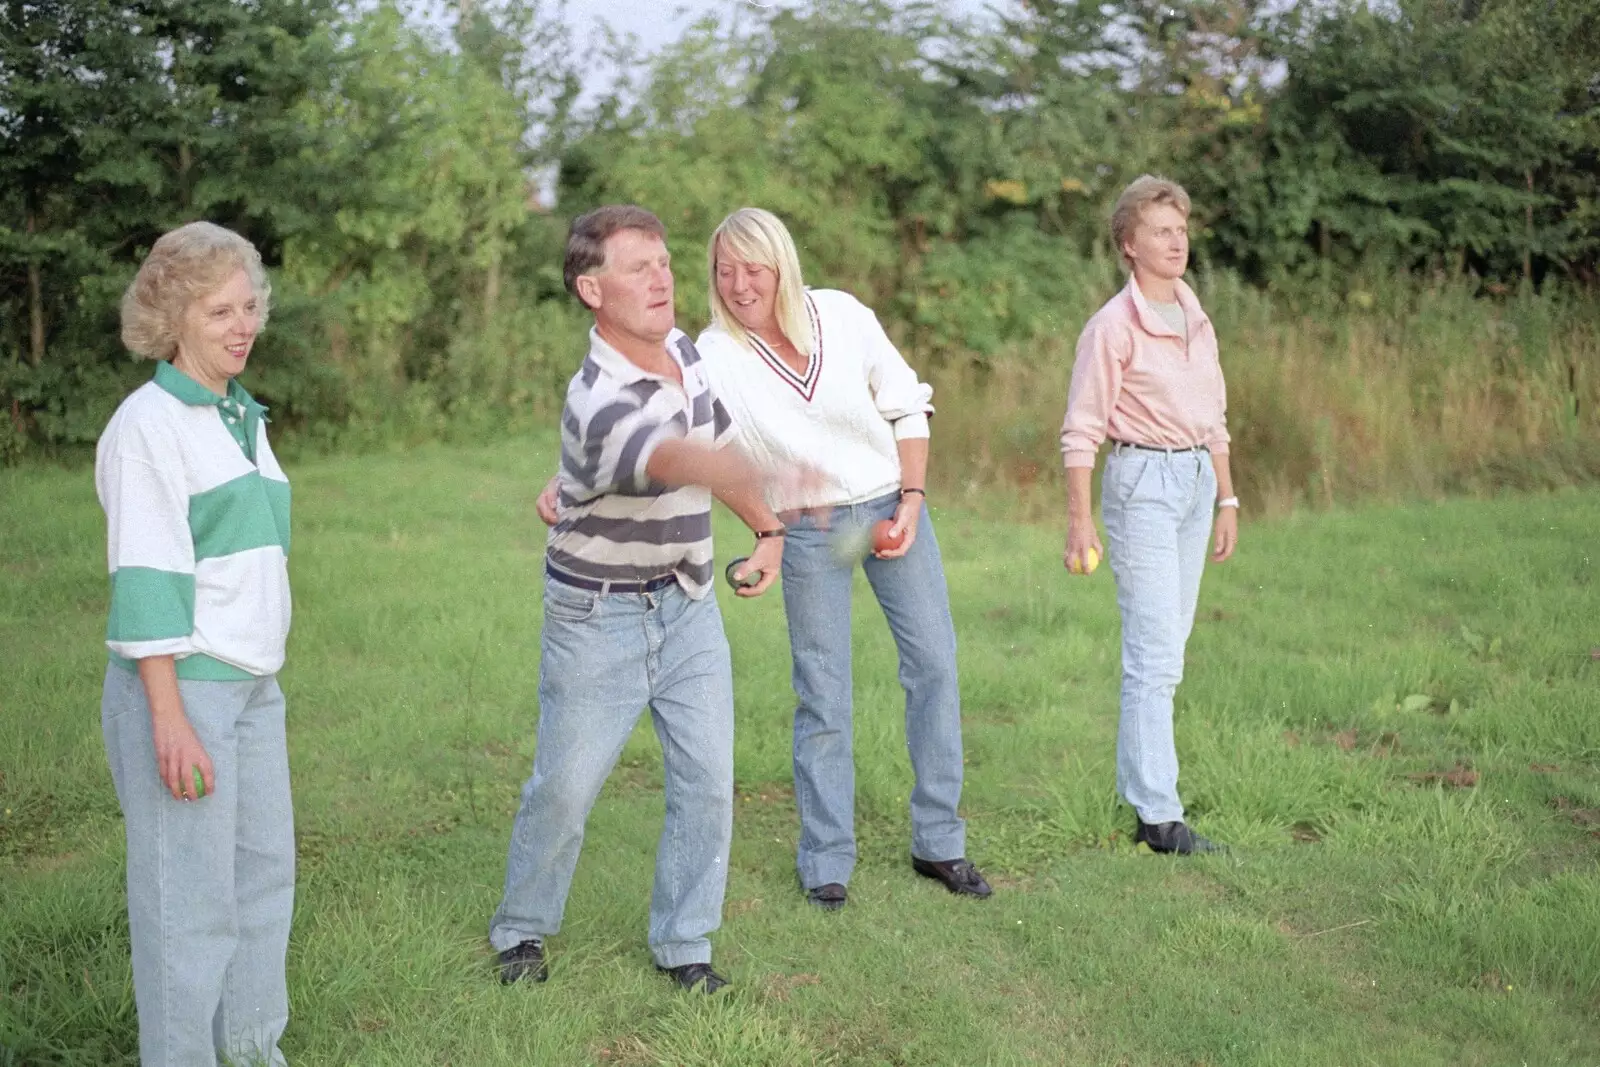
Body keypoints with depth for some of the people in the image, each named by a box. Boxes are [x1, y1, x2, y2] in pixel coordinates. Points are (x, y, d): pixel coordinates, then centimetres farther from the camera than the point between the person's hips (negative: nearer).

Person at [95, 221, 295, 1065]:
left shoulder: (243, 416, 14)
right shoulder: (148, 424, -10)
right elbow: (145, 583, -15)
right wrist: (170, 719, -19)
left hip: (253, 686, 8)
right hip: (178, 683, -8)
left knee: (265, 871, 12)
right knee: (190, 896, -3)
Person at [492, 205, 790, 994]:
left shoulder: (686, 352, -2)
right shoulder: (599, 402, -29)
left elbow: (723, 444, 15)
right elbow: (681, 459, -51)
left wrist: (767, 527, 4)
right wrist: (767, 486, -69)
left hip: (688, 603, 6)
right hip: (599, 612, -6)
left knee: (706, 779, 2)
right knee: (565, 786, 5)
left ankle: (682, 944, 18)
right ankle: (522, 929, 29)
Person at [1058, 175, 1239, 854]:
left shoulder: (1197, 319, 13)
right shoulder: (1113, 325, -10)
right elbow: (1081, 430, -11)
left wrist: (1226, 498, 18)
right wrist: (1079, 520, -16)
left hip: (1197, 477, 8)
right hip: (1141, 480, -8)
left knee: (1165, 649, 10)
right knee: (1153, 655, -9)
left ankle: (1137, 790, 19)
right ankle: (1159, 817, -6)